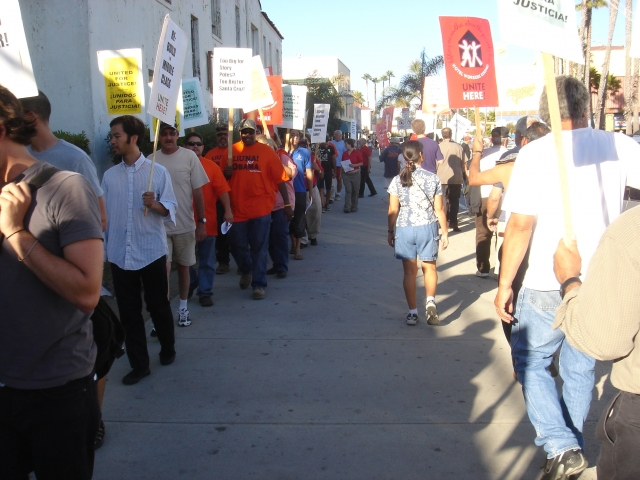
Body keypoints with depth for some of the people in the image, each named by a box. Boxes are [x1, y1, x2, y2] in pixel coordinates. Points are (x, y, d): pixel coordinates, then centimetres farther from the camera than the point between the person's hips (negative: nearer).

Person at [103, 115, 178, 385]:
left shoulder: (158, 172, -4)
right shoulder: (109, 175, 5)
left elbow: (171, 208, -3)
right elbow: (104, 215, 7)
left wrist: (155, 205, -24)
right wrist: (103, 251, 7)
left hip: (152, 252, -3)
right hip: (120, 255, 3)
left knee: (158, 306, 10)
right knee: (129, 312, 8)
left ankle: (168, 349, 35)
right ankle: (139, 365, 20)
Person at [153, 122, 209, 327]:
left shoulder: (189, 157, -3)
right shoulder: (151, 160, -1)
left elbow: (197, 192, -1)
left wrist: (202, 221, -3)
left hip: (185, 225, 1)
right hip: (160, 225, 0)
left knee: (183, 266, 13)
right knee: (164, 268, -7)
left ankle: (183, 307, 29)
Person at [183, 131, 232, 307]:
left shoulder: (212, 167, 0)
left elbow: (222, 190, -6)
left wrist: (227, 210, -16)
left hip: (207, 221, -1)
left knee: (206, 260, 6)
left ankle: (205, 292, 16)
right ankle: (190, 284, 37)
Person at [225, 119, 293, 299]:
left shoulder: (266, 151, -1)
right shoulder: (232, 151, 6)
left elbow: (280, 179, -1)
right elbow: (222, 177, 17)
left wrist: (287, 204, -4)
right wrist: (226, 173, -7)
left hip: (261, 208, -3)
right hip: (237, 208, 3)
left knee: (259, 248, 2)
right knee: (237, 245, 11)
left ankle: (259, 284, 10)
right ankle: (246, 270, 40)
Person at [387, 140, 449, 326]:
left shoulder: (397, 180, -3)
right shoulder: (433, 178, -5)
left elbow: (393, 210, -2)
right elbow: (439, 209, -2)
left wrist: (391, 232, 9)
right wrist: (445, 232, 6)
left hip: (404, 229, 1)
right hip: (427, 228, 0)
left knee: (409, 271, 9)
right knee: (429, 268, 16)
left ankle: (412, 312, 13)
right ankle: (430, 301, -5)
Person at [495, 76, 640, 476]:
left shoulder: (535, 154, -12)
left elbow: (520, 225, -14)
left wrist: (505, 284, -7)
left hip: (550, 285, -4)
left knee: (530, 360, 15)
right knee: (581, 368, 20)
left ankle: (561, 447, 5)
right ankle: (572, 446, 36)